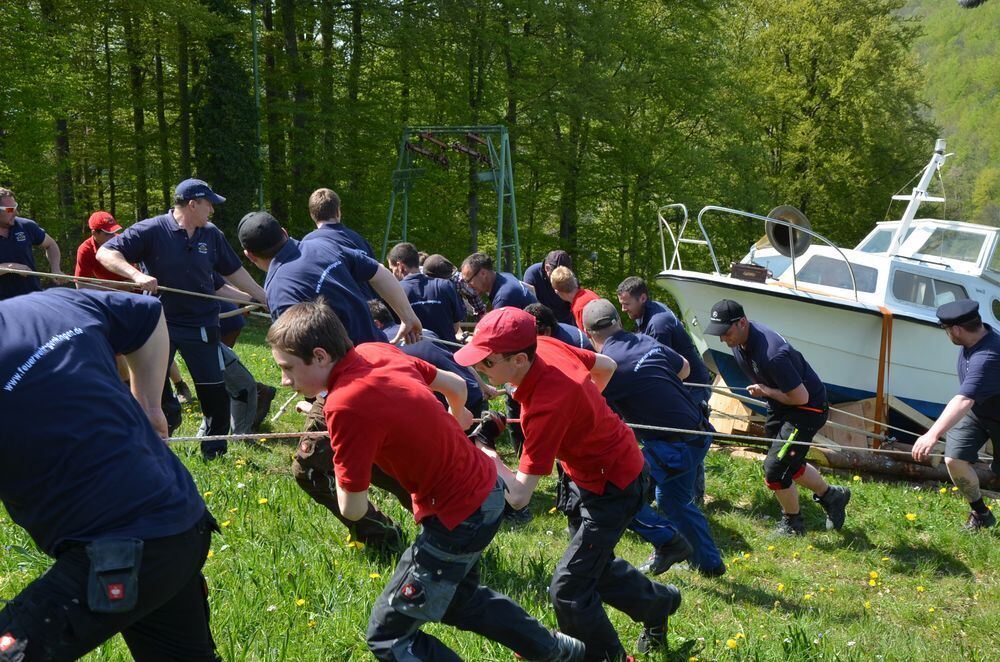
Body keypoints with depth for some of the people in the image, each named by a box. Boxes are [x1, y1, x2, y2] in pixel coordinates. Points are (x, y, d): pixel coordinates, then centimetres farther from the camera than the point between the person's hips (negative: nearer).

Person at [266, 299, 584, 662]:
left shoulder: (345, 405, -28)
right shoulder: (378, 351, -3)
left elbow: (353, 509, -20)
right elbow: (456, 384, 13)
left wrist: (342, 455, -1)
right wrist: (457, 417, 37)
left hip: (459, 516, -9)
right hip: (484, 487, 9)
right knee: (457, 596, 31)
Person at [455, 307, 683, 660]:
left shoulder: (546, 407, -38)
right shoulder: (546, 345, -15)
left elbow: (518, 496, -36)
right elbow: (606, 366, 6)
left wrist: (489, 457, -20)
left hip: (611, 487, -9)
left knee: (568, 589, -5)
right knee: (595, 563, 25)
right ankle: (658, 603, 49)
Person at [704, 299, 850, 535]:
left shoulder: (771, 354, -37)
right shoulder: (738, 340, -8)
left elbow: (800, 397, -31)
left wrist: (765, 391, -19)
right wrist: (762, 390, 5)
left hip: (808, 409, -9)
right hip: (779, 406, 9)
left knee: (774, 471, -10)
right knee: (789, 464, 21)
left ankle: (792, 524, 15)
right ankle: (831, 495, 44)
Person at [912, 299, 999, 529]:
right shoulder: (979, 335, -15)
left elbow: (963, 401, -53)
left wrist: (933, 435, -63)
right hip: (975, 411, 7)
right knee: (955, 459, -6)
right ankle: (980, 514, 14)